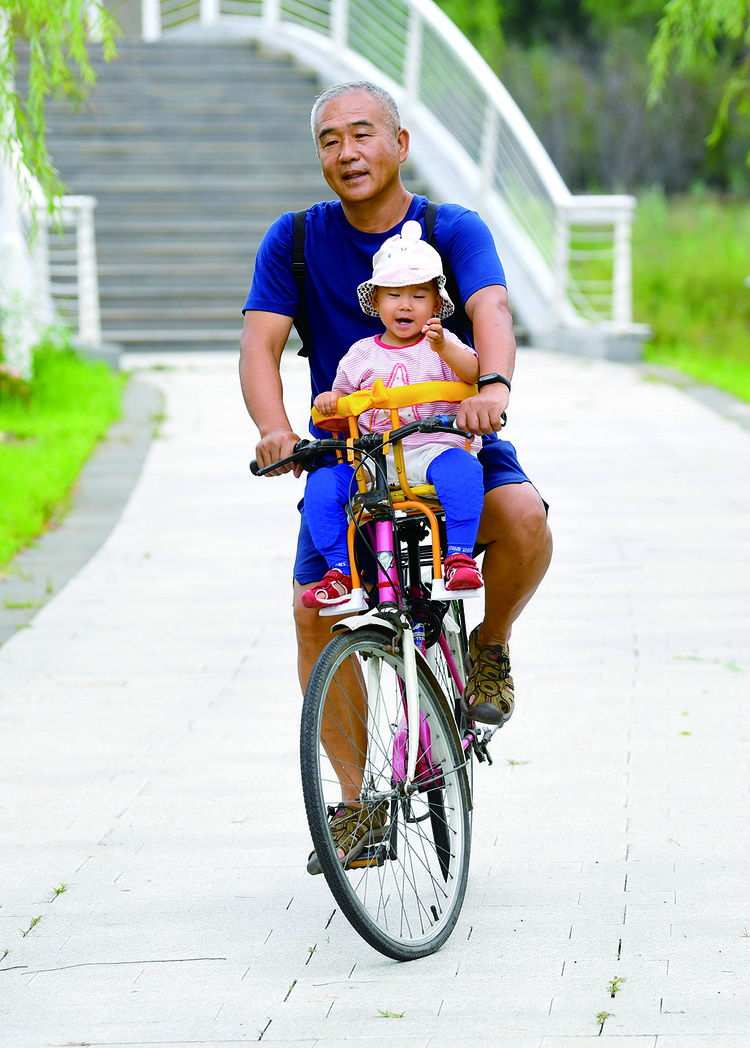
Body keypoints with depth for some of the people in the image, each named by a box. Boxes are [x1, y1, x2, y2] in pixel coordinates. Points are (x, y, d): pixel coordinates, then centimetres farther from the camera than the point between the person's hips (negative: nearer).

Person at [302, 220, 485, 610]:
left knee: (461, 470, -37)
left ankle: (459, 558, -31)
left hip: (435, 450, -3)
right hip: (373, 462, 3)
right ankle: (341, 570, -10)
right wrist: (329, 402, -3)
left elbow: (475, 375, -12)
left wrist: (444, 348, -29)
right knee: (321, 485, -19)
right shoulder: (361, 355, 15)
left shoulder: (443, 346, 6)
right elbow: (342, 404, 21)